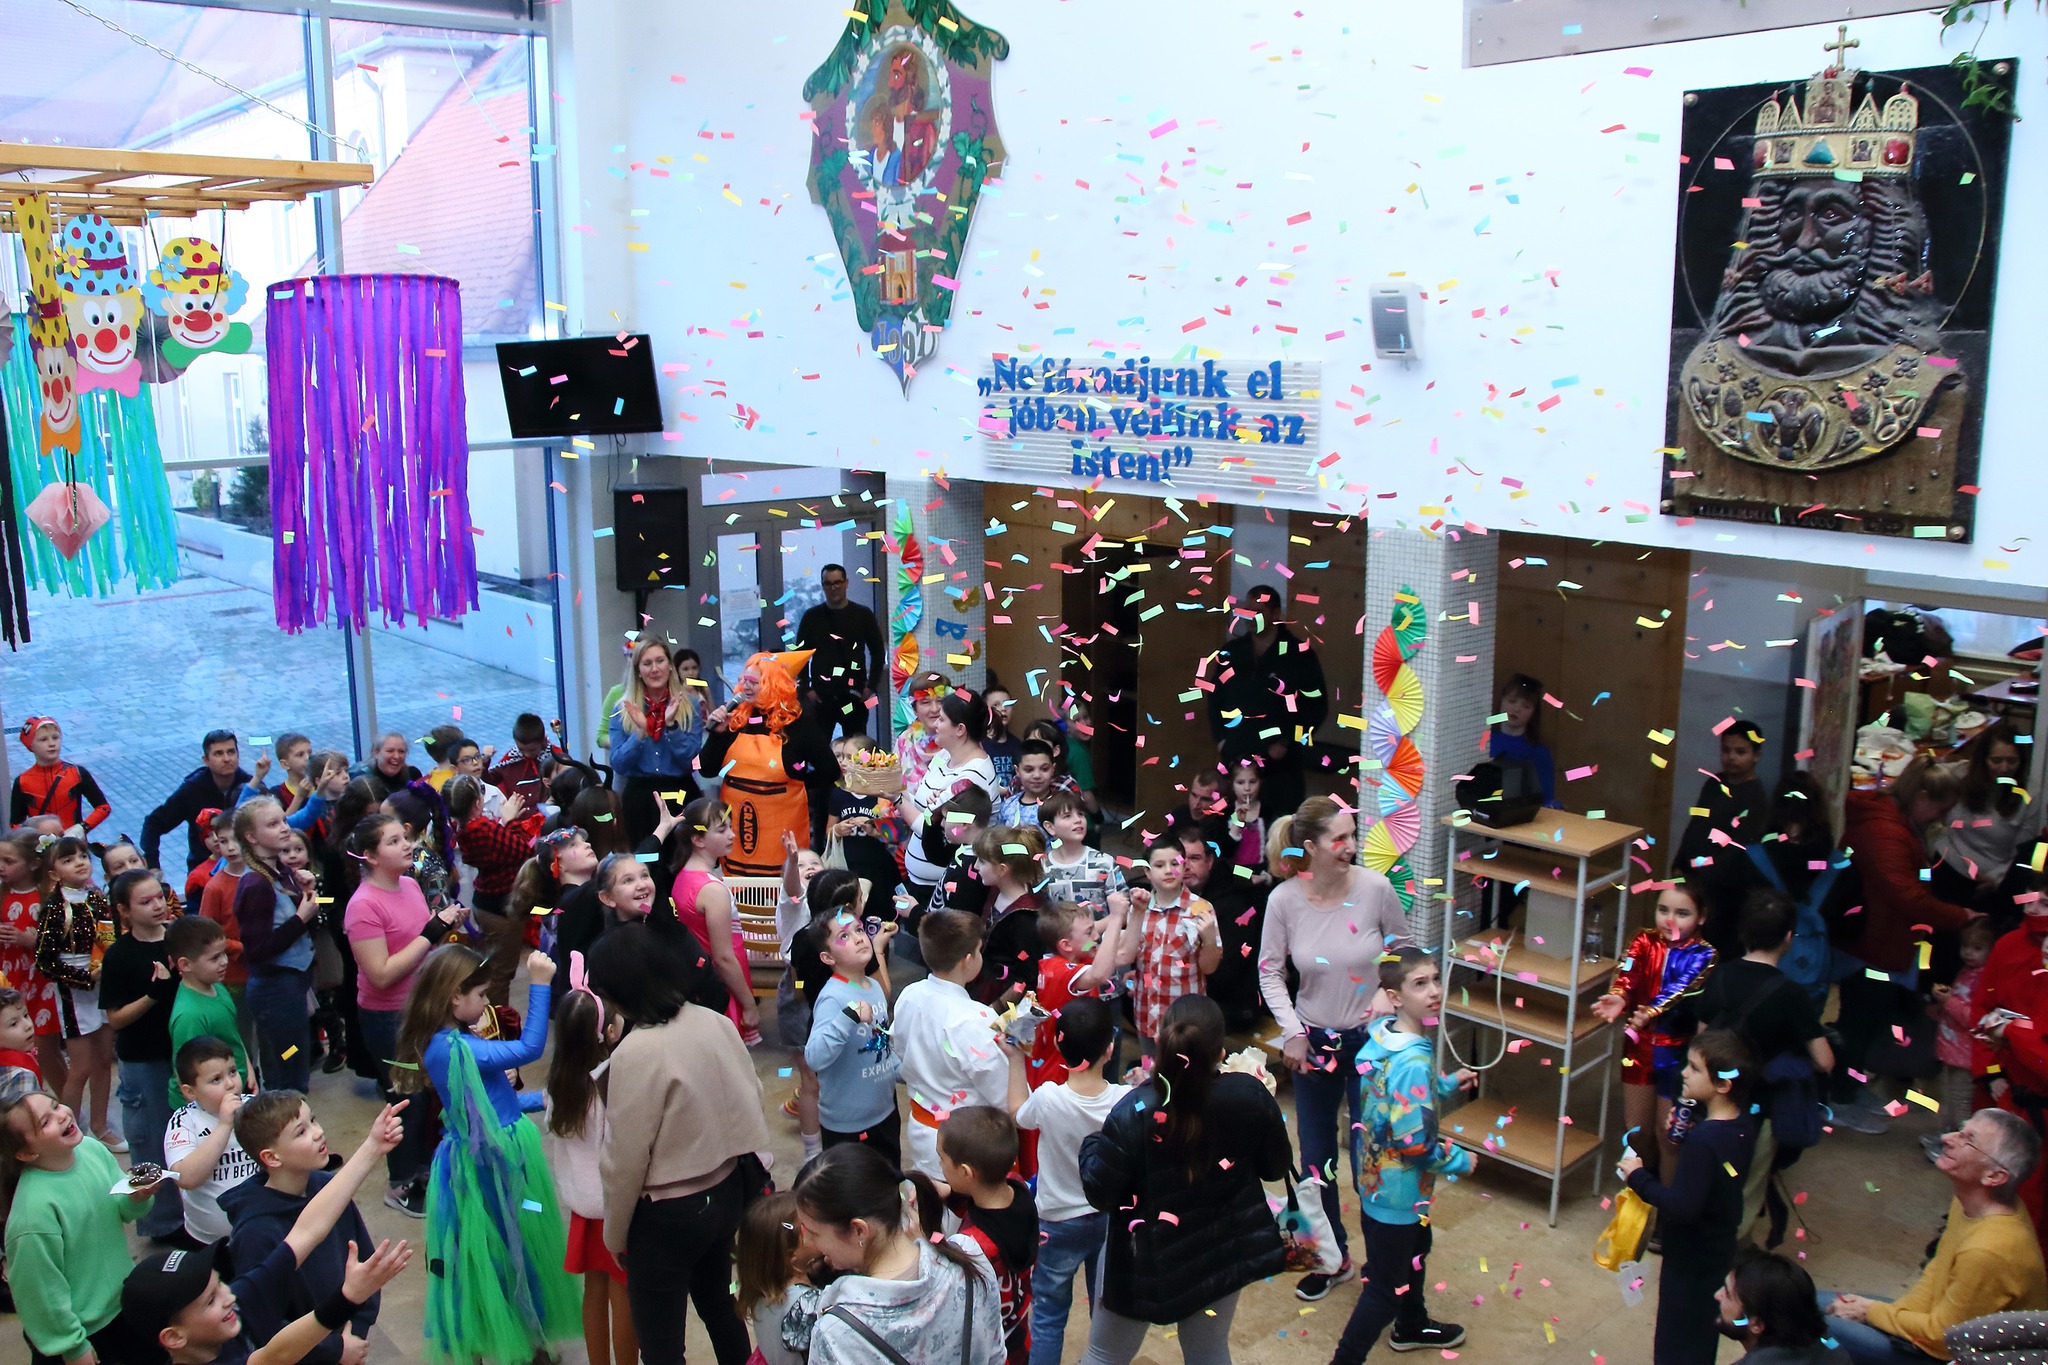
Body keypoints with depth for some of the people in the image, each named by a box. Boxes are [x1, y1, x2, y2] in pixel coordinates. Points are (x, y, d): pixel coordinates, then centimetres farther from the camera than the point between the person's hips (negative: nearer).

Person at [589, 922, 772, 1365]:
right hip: (726, 1192, 7)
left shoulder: (635, 1054, -24)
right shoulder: (715, 1023, -6)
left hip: (667, 1216, -7)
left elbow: (625, 1160, -18)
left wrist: (614, 1234, -3)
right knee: (718, 1305, 27)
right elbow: (751, 1099, 3)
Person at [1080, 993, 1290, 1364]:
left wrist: (1091, 1145, -2)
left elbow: (1100, 1193, -20)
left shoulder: (1134, 1113, -28)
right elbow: (1277, 1167, -3)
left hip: (1147, 1262, -3)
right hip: (1222, 1253, 3)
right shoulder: (1250, 1096, -18)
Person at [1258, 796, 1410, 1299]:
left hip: (1370, 1040, -2)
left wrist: (1389, 994, -14)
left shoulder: (1375, 888, -16)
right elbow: (1270, 971, -2)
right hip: (1314, 1042, 2)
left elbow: (1404, 950, 1)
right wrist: (1291, 1031, -9)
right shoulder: (1284, 899, -14)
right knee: (1316, 1161, 15)